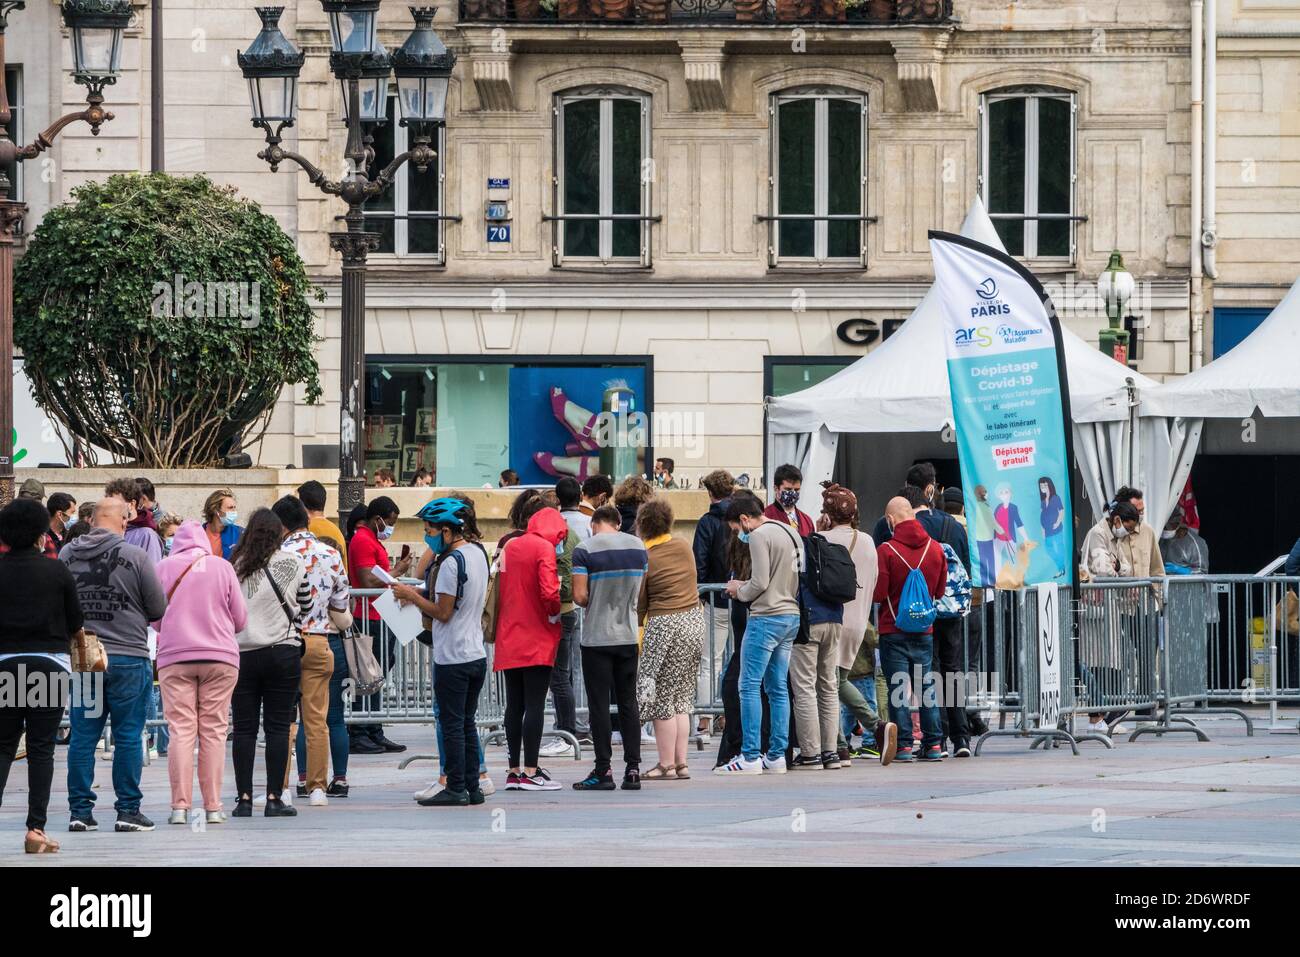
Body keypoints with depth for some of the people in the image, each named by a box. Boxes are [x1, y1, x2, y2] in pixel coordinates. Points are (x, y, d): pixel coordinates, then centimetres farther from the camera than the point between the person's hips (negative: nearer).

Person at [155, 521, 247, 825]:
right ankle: (213, 806, 0)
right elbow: (240, 619, 9)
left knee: (181, 730, -1)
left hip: (175, 656, 0)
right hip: (220, 656, 0)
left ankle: (180, 805, -6)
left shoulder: (164, 567, 4)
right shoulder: (222, 567, 5)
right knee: (214, 731, 2)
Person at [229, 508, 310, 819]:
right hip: (283, 651, -1)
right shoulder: (292, 563, -2)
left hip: (242, 654, 1)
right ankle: (274, 798, 0)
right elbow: (305, 606, 10)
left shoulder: (234, 567, -1)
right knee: (278, 727, 3)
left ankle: (244, 798, 4)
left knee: (244, 728, 6)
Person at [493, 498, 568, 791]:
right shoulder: (545, 548, -9)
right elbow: (549, 592, -18)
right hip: (537, 638, -7)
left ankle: (514, 770, 12)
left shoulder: (510, 546, 11)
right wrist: (557, 612, -1)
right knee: (535, 704, -5)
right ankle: (530, 772, -7)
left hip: (509, 640, 7)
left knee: (515, 705, 10)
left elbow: (499, 591, 14)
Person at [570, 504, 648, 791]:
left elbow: (579, 596, -14)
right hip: (629, 636, 4)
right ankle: (633, 769, 6)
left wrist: (594, 602, 7)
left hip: (597, 637, -4)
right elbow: (643, 592, 10)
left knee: (599, 705, 0)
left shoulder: (585, 550, -10)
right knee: (628, 703, 9)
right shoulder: (638, 546, 4)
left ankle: (603, 771, -1)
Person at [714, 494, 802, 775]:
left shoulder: (759, 536, -12)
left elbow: (760, 583, -17)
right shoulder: (791, 533, 15)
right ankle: (776, 756, 11)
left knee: (749, 687, -4)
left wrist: (739, 590, 4)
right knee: (778, 688, 11)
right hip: (792, 617, 9)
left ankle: (750, 757, -7)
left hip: (766, 618, -9)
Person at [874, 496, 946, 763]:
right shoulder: (935, 548, 1)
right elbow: (940, 591, 9)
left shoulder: (886, 551, -13)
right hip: (925, 630, 4)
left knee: (898, 688, 0)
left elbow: (878, 593, -13)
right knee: (927, 686, 10)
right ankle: (933, 743, 8)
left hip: (893, 630, -4)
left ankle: (903, 745, -3)